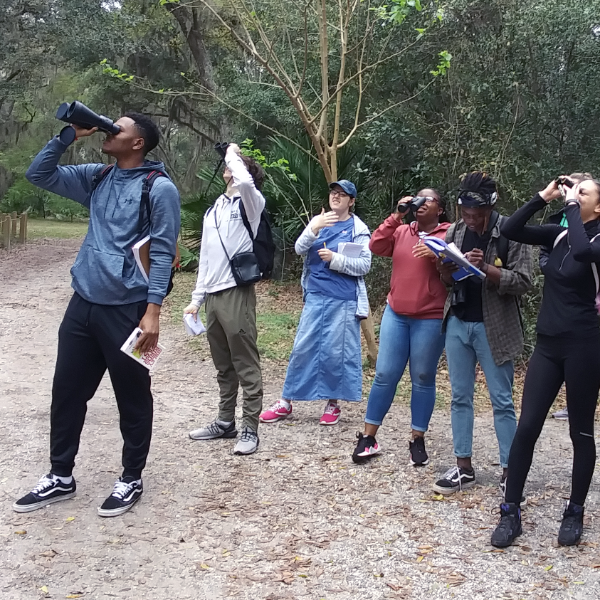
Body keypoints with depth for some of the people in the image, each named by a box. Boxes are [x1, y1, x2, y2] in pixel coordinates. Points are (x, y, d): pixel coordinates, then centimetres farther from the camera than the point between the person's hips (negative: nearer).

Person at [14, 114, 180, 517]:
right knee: (67, 390, 12)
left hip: (126, 309, -6)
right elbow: (39, 175, 15)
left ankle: (132, 480, 23)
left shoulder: (160, 188, -8)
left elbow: (162, 253, -12)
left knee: (132, 397, 7)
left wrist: (152, 311, -17)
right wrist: (68, 136, 4)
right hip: (83, 303, 7)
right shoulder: (96, 177, 11)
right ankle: (61, 477, 27)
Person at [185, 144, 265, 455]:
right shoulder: (212, 211, 19)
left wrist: (233, 154, -9)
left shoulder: (251, 203, -2)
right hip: (213, 296, 7)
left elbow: (244, 183, -28)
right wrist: (196, 298, 16)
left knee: (245, 365, -3)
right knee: (223, 365, 14)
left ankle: (250, 429, 2)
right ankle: (225, 421, 24)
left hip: (237, 293, -7)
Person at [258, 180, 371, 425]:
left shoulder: (358, 229, 0)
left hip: (343, 299, -3)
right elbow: (300, 249, -4)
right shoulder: (318, 221, 9)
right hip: (315, 295, 3)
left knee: (336, 350, 1)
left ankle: (333, 403, 16)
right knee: (302, 347, 4)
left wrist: (335, 259, -15)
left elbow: (364, 265, -6)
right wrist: (314, 228, -20)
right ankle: (286, 402, 11)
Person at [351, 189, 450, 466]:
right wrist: (397, 215, -8)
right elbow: (376, 246, -4)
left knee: (423, 379, 6)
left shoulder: (449, 235, 0)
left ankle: (417, 440, 16)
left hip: (430, 319, -3)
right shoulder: (401, 231, 10)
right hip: (395, 314, 3)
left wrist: (435, 254, -24)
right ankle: (368, 437, 10)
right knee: (385, 375, 4)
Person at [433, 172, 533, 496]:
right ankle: (463, 467, 18)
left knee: (501, 401, 2)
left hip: (494, 327, -5)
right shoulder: (455, 231, 5)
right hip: (458, 324, 5)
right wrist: (446, 268, -11)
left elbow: (523, 281, -13)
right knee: (460, 397, 9)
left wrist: (485, 268, -24)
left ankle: (509, 471, 10)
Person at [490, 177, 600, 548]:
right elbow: (511, 230, 2)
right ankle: (511, 513, 9)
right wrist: (543, 197, -4)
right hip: (548, 344, 5)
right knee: (527, 428, 1)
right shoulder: (559, 234, 8)